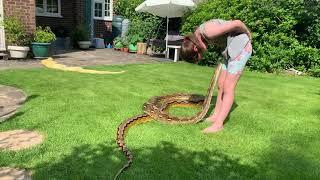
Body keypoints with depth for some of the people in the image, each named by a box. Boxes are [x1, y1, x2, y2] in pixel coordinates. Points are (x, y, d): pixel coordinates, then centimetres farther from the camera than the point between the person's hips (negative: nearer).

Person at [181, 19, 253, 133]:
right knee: (221, 85, 10)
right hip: (231, 49, 9)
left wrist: (247, 33, -4)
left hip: (241, 46, -9)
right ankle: (215, 116, 19)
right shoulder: (197, 35, 2)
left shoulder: (208, 32, -27)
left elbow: (237, 23, -21)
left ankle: (218, 124, -5)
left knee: (228, 88, -9)